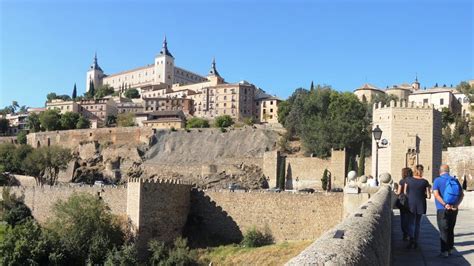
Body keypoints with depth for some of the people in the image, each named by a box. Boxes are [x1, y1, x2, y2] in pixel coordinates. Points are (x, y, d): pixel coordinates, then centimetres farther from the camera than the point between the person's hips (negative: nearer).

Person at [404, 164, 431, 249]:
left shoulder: (408, 180, -4)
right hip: (420, 205, 1)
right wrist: (422, 195, 13)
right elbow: (429, 196, -5)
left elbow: (405, 192, 5)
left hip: (411, 204, -1)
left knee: (411, 223, 4)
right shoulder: (424, 182, -6)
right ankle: (415, 242, 18)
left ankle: (411, 239, -19)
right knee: (417, 223, 13)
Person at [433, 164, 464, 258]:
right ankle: (450, 249, 24)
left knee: (443, 231, 2)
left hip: (442, 209, -5)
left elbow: (436, 194, -19)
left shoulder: (438, 180, -6)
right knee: (451, 230, 17)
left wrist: (445, 204, -22)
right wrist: (456, 204, -10)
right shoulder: (455, 180, 7)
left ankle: (444, 251, 4)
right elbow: (462, 194, -2)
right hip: (453, 210, 5)